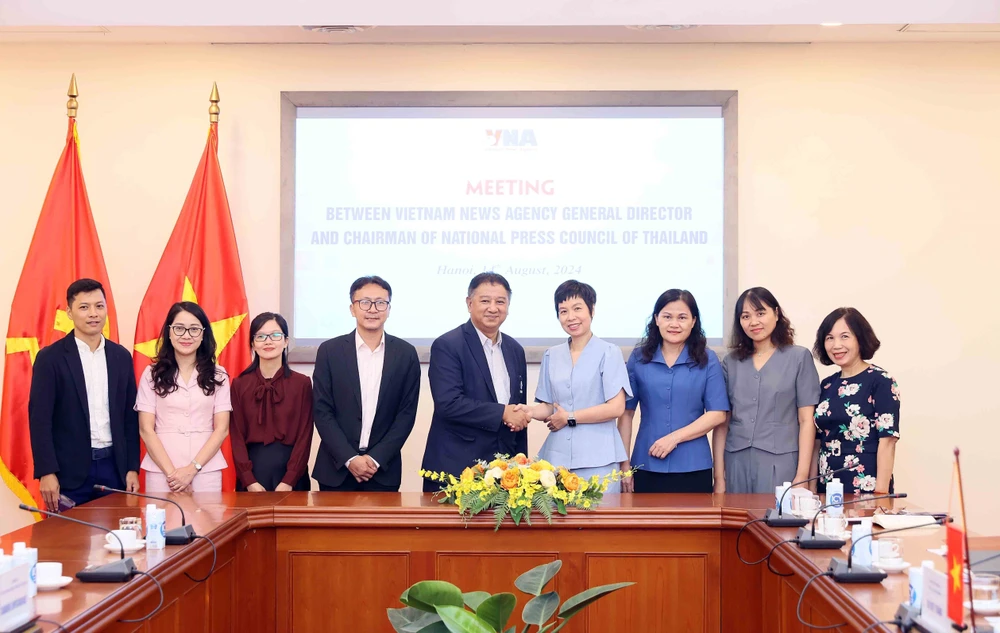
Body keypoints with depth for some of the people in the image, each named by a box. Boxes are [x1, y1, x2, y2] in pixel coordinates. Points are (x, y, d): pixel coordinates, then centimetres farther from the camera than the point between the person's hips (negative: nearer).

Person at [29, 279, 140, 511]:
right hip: (69, 470, -3)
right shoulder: (50, 357, -3)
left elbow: (129, 416, 10)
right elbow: (40, 418, -7)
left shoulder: (121, 356, 9)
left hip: (114, 466, 3)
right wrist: (46, 472, -13)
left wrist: (132, 468, 6)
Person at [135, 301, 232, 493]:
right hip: (161, 472, 0)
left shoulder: (218, 376, 6)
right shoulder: (152, 374, 4)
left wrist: (192, 469, -10)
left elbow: (222, 429, 1)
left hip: (206, 473, 0)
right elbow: (146, 429, 1)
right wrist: (171, 472, -9)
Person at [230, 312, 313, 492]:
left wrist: (289, 481, -12)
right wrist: (249, 481, -10)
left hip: (289, 470, -1)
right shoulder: (239, 384, 5)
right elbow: (237, 436, 1)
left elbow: (304, 436, -3)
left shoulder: (302, 383, 1)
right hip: (251, 470, 1)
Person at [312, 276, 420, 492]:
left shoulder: (405, 353, 2)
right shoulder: (330, 351, 0)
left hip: (383, 470, 0)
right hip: (336, 468, 0)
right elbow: (322, 411, -3)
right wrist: (349, 458, -11)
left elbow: (407, 413, 0)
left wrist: (377, 458, -9)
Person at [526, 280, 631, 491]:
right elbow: (548, 407, 13)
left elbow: (616, 408, -8)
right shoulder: (551, 356, 12)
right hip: (557, 457, 4)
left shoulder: (609, 353, -2)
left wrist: (570, 418, -6)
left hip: (597, 460, -4)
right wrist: (527, 412, -8)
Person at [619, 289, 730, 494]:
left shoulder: (707, 360, 2)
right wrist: (624, 463, 1)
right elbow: (627, 412, 5)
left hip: (693, 469, -1)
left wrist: (675, 437, -13)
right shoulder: (639, 358, 5)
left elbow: (717, 414, -2)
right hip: (647, 466, 1)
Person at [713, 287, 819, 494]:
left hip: (779, 464, -2)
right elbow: (722, 422, 7)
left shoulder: (799, 357, 3)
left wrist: (802, 476, -9)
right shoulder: (731, 362, 9)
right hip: (736, 464, 2)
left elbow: (806, 420, -1)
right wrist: (719, 476, 1)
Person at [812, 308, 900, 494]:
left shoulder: (881, 381, -7)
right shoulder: (826, 385, 9)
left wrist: (881, 493, -18)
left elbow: (887, 440, -12)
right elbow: (818, 441, 11)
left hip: (866, 488, -5)